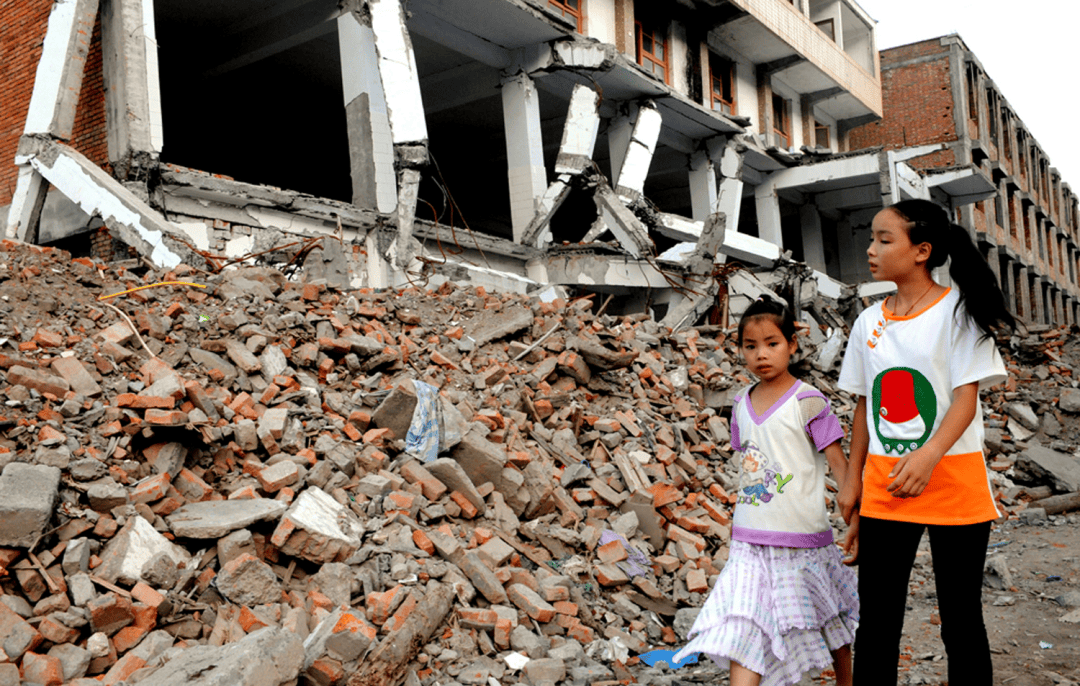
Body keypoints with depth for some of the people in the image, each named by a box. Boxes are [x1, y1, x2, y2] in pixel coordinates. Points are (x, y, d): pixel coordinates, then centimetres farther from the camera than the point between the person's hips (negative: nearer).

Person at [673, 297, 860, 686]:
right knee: (743, 631, -7)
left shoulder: (807, 402, -9)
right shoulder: (742, 405, 6)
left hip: (801, 538, -3)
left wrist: (856, 518, -13)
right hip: (749, 541, 3)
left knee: (828, 621, 17)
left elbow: (838, 463, -8)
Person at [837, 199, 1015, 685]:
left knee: (961, 622, 7)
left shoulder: (957, 309, -4)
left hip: (953, 481, -4)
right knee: (876, 623, 5)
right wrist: (853, 479, 11)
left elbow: (966, 397, -12)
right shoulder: (868, 323, 9)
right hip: (884, 486, 4)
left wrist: (929, 454, -28)